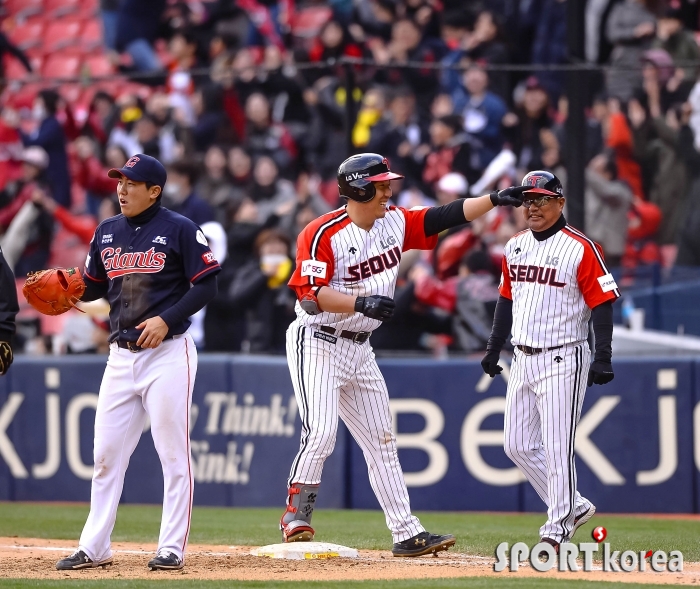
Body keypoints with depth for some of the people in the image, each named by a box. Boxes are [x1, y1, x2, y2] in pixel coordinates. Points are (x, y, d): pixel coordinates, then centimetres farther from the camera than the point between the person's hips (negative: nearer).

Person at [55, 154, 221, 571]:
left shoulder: (180, 230, -6)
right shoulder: (107, 232, 12)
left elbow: (207, 286, -8)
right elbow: (94, 286, 20)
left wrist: (166, 319, -18)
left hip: (168, 353, -6)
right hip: (121, 356, 6)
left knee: (174, 453, -3)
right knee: (106, 453, 6)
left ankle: (173, 548, 2)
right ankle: (94, 548, 12)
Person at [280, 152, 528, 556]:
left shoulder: (395, 223, 5)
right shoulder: (323, 234, -16)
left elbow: (445, 217, 5)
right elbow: (309, 294, -23)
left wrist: (494, 199, -5)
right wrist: (361, 303, -33)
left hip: (360, 351, 8)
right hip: (318, 343, -8)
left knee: (381, 442, 8)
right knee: (320, 435, -19)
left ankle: (407, 533, 10)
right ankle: (296, 516, -6)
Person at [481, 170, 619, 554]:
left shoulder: (580, 248, -10)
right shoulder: (515, 247, 11)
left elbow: (602, 303, -11)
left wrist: (602, 358, -18)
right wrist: (494, 348, 19)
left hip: (561, 360, -8)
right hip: (523, 360, 8)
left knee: (557, 448, -8)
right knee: (518, 446, 8)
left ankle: (558, 528, 0)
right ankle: (574, 507, 20)